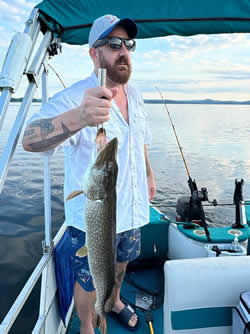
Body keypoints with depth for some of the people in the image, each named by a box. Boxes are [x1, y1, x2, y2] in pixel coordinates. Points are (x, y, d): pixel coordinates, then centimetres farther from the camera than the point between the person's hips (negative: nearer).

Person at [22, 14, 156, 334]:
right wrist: (79, 117, -58)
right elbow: (30, 140, -41)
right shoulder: (73, 98, -23)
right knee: (89, 282, 14)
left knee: (122, 262, 29)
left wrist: (149, 175, 21)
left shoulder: (135, 97, 3)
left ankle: (114, 300, 59)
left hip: (132, 210, 7)